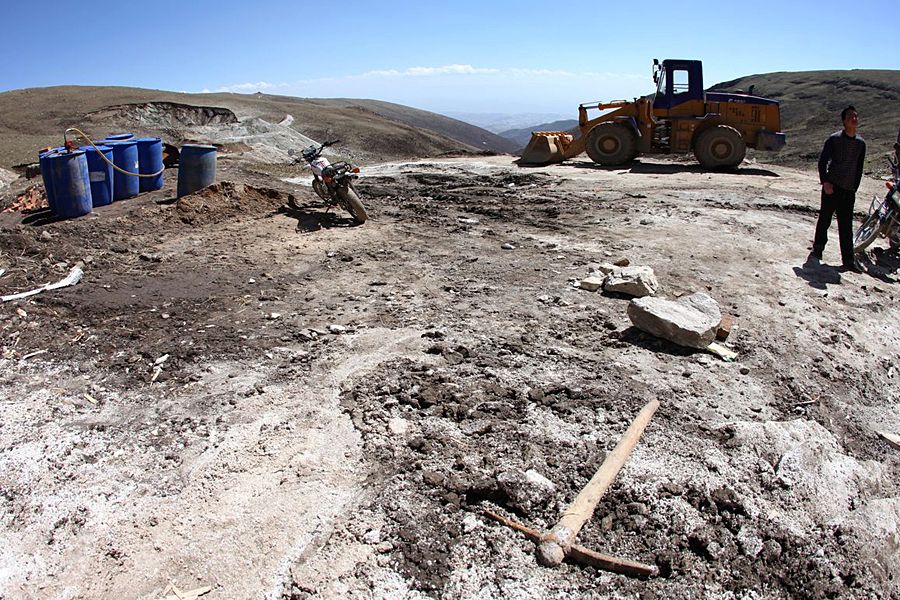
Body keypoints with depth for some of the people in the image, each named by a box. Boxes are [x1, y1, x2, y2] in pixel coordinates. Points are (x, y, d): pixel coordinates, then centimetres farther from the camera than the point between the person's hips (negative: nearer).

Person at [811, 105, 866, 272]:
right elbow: (822, 161, -7)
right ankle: (818, 248, 26)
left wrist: (855, 187, 11)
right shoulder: (834, 139, -5)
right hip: (832, 187, -4)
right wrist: (825, 182, -16)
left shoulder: (860, 143, 9)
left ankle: (848, 260, 3)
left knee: (846, 226, 3)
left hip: (849, 190, 4)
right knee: (825, 219, 5)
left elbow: (859, 167, 16)